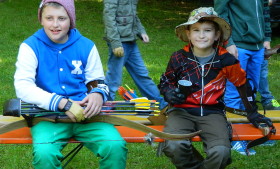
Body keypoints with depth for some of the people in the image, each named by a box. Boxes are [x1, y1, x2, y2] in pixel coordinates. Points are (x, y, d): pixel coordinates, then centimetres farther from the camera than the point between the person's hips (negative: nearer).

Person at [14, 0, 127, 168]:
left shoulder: (86, 46, 6)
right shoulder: (30, 47, -2)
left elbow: (98, 81, 14)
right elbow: (23, 87, -13)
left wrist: (98, 95, -13)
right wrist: (63, 103, -23)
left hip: (85, 113, 2)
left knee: (115, 146, -24)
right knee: (44, 153, -34)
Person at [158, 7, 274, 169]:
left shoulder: (226, 60, -2)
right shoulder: (179, 58, -1)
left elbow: (242, 84, 14)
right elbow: (166, 82, 15)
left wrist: (253, 113, 19)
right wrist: (169, 93, -8)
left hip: (212, 112, 0)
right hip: (182, 111, 0)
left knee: (221, 152, -29)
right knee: (174, 146, -31)